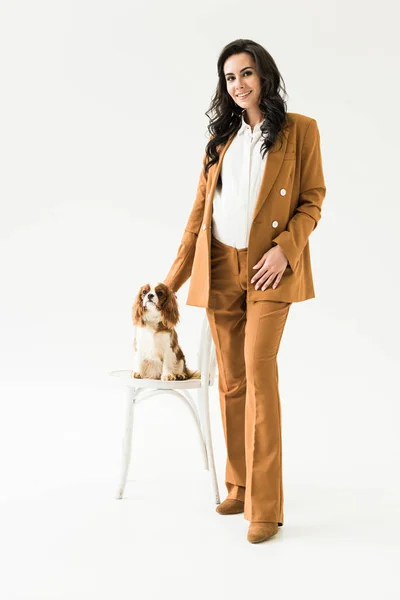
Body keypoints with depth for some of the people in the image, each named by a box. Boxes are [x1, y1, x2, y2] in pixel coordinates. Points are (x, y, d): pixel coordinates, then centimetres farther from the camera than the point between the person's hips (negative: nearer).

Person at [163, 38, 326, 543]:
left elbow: (312, 199, 1)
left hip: (269, 269, -4)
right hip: (220, 269, 4)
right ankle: (238, 486, 21)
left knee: (259, 371, -15)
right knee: (230, 381, 7)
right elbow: (200, 209, 14)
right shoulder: (221, 138, 15)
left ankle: (265, 506, -9)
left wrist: (286, 249, -14)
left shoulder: (300, 130, 4)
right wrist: (175, 275, 11)